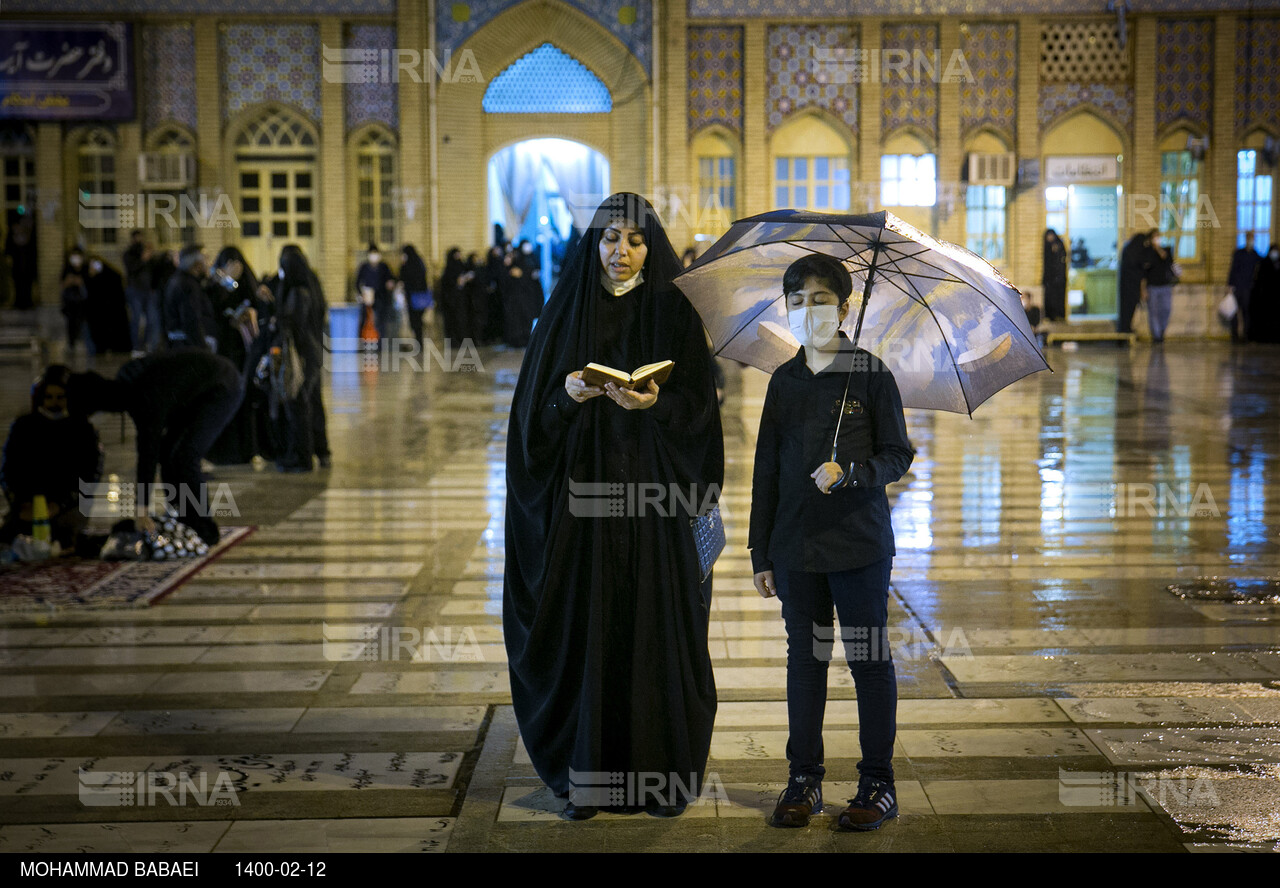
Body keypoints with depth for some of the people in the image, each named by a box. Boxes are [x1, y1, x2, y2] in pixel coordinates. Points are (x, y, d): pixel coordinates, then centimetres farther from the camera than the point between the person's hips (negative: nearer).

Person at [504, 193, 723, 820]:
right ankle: (586, 770, 11)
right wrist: (568, 396, -17)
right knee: (584, 625, 1)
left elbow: (698, 407, -2)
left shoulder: (674, 315, 4)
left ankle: (662, 770, 11)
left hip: (653, 491, -1)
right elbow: (536, 407, 3)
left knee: (655, 625, 0)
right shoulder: (566, 313, 7)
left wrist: (655, 403, -21)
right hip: (582, 487, 1)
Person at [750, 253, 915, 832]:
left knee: (869, 659, 1)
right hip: (796, 547, 4)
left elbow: (897, 457, -1)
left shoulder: (871, 374, -1)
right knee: (804, 658, 9)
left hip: (860, 545, -4)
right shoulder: (784, 382, 11)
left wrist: (848, 473, -20)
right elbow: (766, 471, 13)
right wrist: (761, 552, 11)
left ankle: (878, 784, 11)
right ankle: (804, 780, 19)